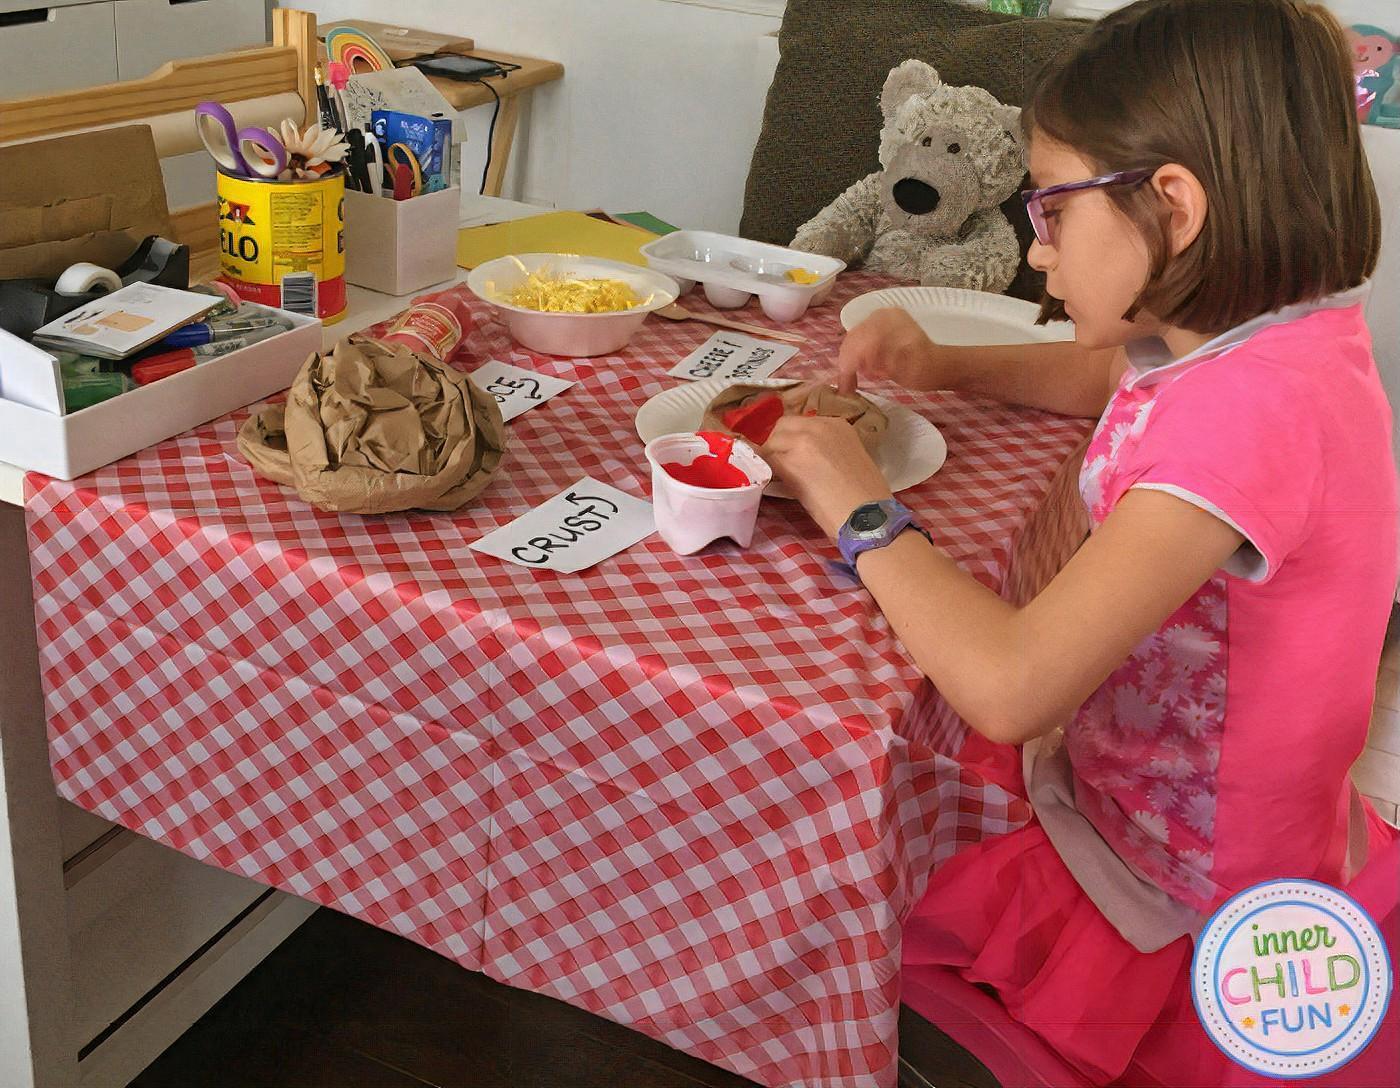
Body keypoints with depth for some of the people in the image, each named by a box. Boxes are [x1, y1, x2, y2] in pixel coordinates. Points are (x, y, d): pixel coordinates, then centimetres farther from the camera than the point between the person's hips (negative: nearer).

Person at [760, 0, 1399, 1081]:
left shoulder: (1255, 407, -34)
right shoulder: (1269, 336, -6)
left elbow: (1008, 686, -42)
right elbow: (1110, 374, 18)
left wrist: (865, 510, -26)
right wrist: (940, 367, 0)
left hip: (1173, 915, -8)